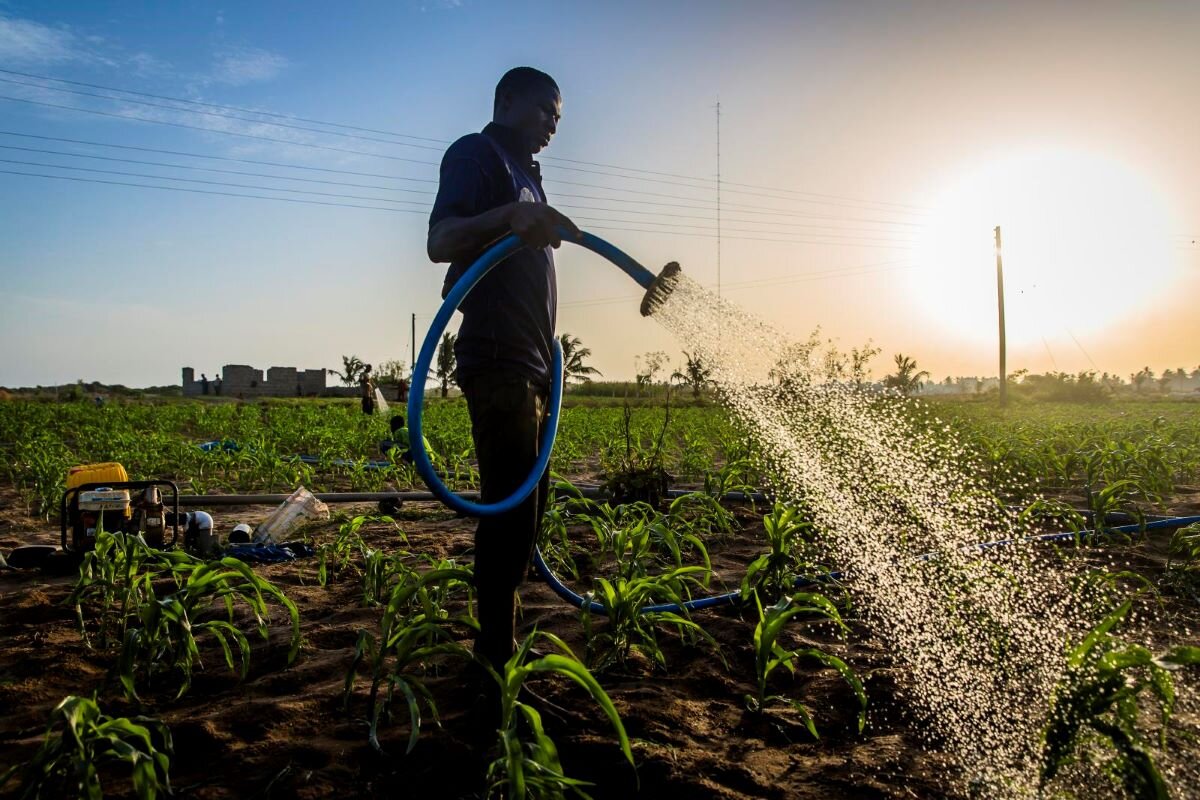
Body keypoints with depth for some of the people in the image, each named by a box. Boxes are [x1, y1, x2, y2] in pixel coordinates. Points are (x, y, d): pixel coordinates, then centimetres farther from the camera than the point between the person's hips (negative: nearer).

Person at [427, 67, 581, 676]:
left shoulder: (524, 174, 29)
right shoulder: (474, 155, 0)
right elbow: (440, 242, -17)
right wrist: (510, 216, -32)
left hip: (530, 367, 10)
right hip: (497, 362, -10)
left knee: (527, 507, 11)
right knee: (510, 507, -13)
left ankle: (500, 643, 20)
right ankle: (495, 654, -6)